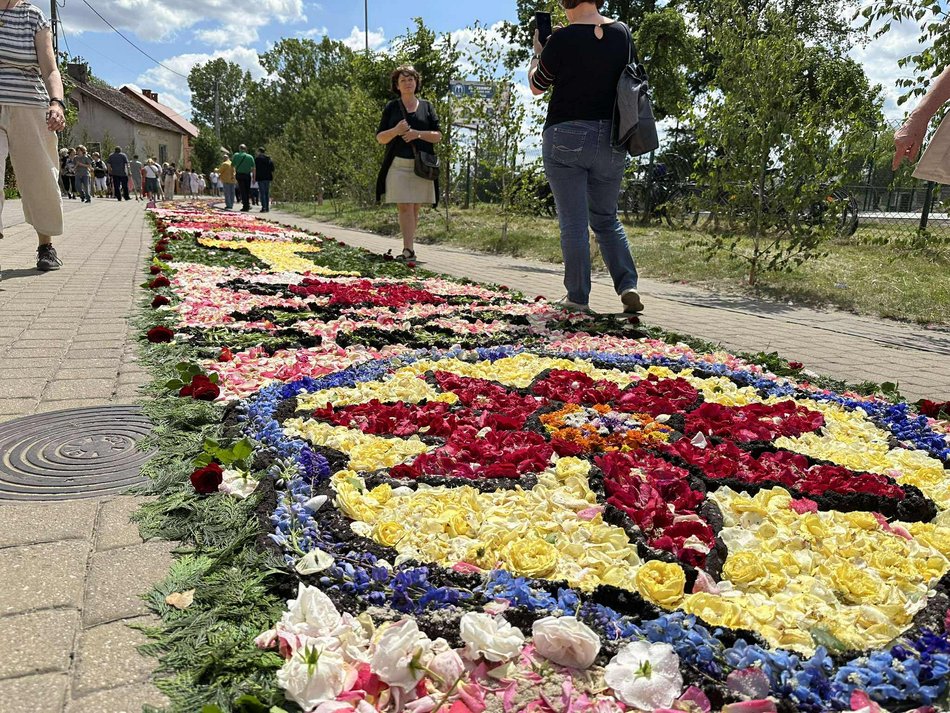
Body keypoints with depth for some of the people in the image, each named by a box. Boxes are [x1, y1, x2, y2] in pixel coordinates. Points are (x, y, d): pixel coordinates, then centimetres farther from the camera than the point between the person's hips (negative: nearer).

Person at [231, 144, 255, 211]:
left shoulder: (236, 155, 0)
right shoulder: (250, 157, 2)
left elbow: (232, 165, 0)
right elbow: (253, 168, -1)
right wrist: (253, 177, 3)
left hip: (239, 175, -2)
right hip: (248, 175, 2)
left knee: (242, 191, -1)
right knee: (247, 191, 13)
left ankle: (245, 206, -8)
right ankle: (247, 205, 16)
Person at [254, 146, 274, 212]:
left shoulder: (257, 158, -4)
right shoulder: (269, 158, 12)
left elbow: (255, 169, -8)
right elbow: (272, 169, 9)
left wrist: (254, 178, -4)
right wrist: (271, 176, 16)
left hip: (260, 178, -5)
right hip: (268, 178, 5)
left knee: (262, 193, -4)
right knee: (267, 193, 11)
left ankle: (263, 207, -11)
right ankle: (267, 208, 10)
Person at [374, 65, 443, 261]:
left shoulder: (427, 107, 11)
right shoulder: (392, 108, 9)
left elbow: (438, 136, 7)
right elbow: (380, 138, 7)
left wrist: (418, 134, -11)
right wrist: (396, 130, -13)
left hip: (421, 165, 1)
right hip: (398, 164, -1)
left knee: (415, 208, 4)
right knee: (404, 208, -10)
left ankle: (409, 246, 13)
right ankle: (408, 250, -15)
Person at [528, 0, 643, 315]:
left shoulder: (563, 39, -9)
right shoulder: (622, 34, 5)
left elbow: (536, 86, 4)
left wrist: (537, 51, 22)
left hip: (566, 136, -4)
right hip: (611, 139, 5)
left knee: (573, 223, 2)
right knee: (606, 219, 16)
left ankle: (577, 297, 6)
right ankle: (628, 285, 3)